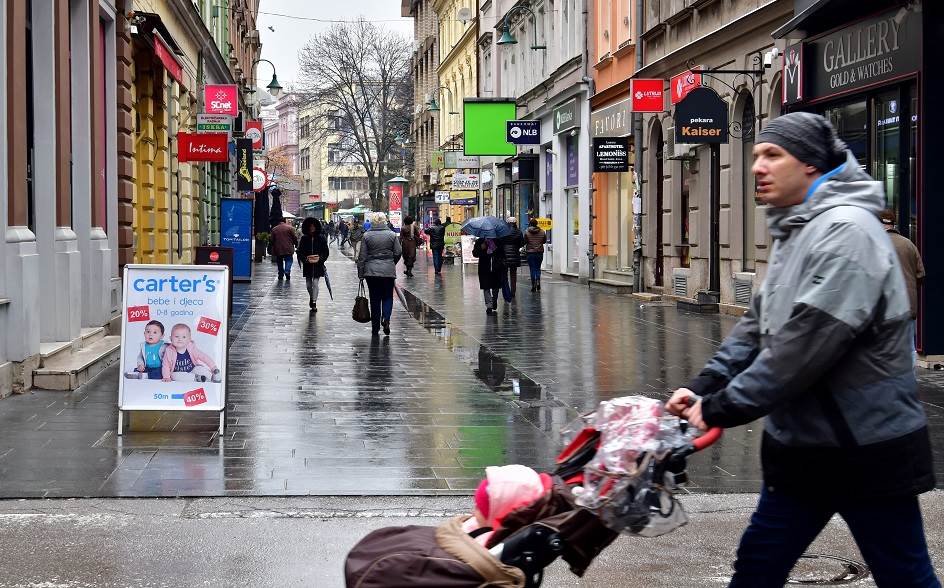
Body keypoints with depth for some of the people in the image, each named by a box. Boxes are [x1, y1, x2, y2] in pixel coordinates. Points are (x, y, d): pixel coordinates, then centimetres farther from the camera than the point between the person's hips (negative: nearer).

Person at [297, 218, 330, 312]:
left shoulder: (321, 238, -1)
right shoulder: (304, 239, 1)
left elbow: (326, 252, 1)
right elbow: (300, 252, 2)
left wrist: (320, 258, -16)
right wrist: (306, 259, -15)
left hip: (318, 265, -2)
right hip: (307, 265, 2)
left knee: (315, 283, -9)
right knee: (308, 284, 11)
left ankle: (314, 303, -7)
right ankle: (311, 297, 39)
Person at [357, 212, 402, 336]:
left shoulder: (366, 236, -2)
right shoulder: (392, 235, -1)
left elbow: (362, 256, -2)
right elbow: (398, 252, 0)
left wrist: (361, 273, 3)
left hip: (371, 271, 0)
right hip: (388, 271, 0)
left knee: (375, 298, 8)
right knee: (388, 297, 11)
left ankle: (375, 327, 10)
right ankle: (386, 318, -14)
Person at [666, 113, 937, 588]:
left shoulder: (846, 231, -21)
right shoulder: (795, 232, 12)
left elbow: (804, 344, -27)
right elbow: (758, 324, 14)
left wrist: (721, 408, -20)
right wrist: (703, 387, 1)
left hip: (866, 452, -9)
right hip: (803, 447, 9)